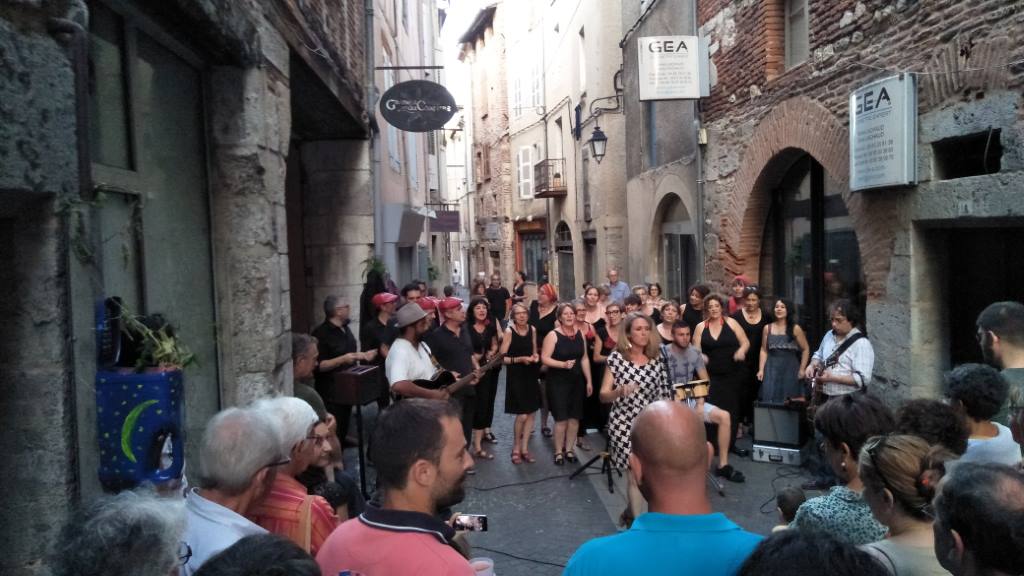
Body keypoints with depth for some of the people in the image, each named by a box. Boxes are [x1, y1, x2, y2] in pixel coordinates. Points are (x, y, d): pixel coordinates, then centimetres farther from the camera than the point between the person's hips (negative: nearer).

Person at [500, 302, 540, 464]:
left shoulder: (532, 330, 5)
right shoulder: (509, 331, -11)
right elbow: (502, 358, -12)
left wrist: (536, 356, -3)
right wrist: (521, 359, -20)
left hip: (531, 375, 5)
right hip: (516, 376, -5)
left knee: (531, 413, 6)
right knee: (522, 415, -8)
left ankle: (524, 448, 19)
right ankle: (516, 448, 13)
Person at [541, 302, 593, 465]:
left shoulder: (580, 334, 6)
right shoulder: (553, 335, -9)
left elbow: (584, 359, 9)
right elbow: (544, 358, -14)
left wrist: (589, 381, 7)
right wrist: (563, 364, -25)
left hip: (577, 381, 5)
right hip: (558, 382, -5)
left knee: (574, 417, 7)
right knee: (561, 418, -4)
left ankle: (569, 449, 22)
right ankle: (558, 451, 10)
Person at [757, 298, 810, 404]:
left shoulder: (795, 329, -1)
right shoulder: (767, 328, 5)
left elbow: (806, 349, 4)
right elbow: (764, 350, 8)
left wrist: (802, 369, -3)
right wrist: (761, 369, 0)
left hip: (790, 368, -1)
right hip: (772, 369, 1)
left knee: (790, 402, 4)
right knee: (770, 400, -2)